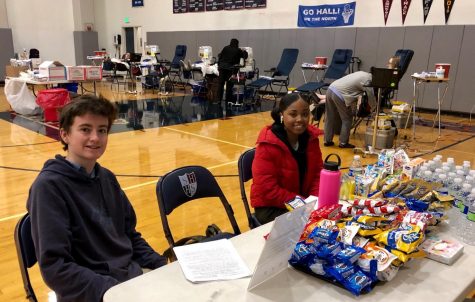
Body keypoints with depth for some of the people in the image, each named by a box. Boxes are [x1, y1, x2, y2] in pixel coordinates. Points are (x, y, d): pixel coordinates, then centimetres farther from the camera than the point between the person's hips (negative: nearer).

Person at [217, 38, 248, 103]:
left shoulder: (225, 48, 8)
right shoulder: (238, 50, 3)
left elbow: (220, 56, 6)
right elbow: (245, 57, 11)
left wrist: (219, 65, 10)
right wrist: (244, 52, 30)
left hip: (222, 67, 2)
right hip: (231, 68, -2)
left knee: (220, 83, 5)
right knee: (229, 84, 5)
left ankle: (219, 99, 3)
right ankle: (228, 99, 8)